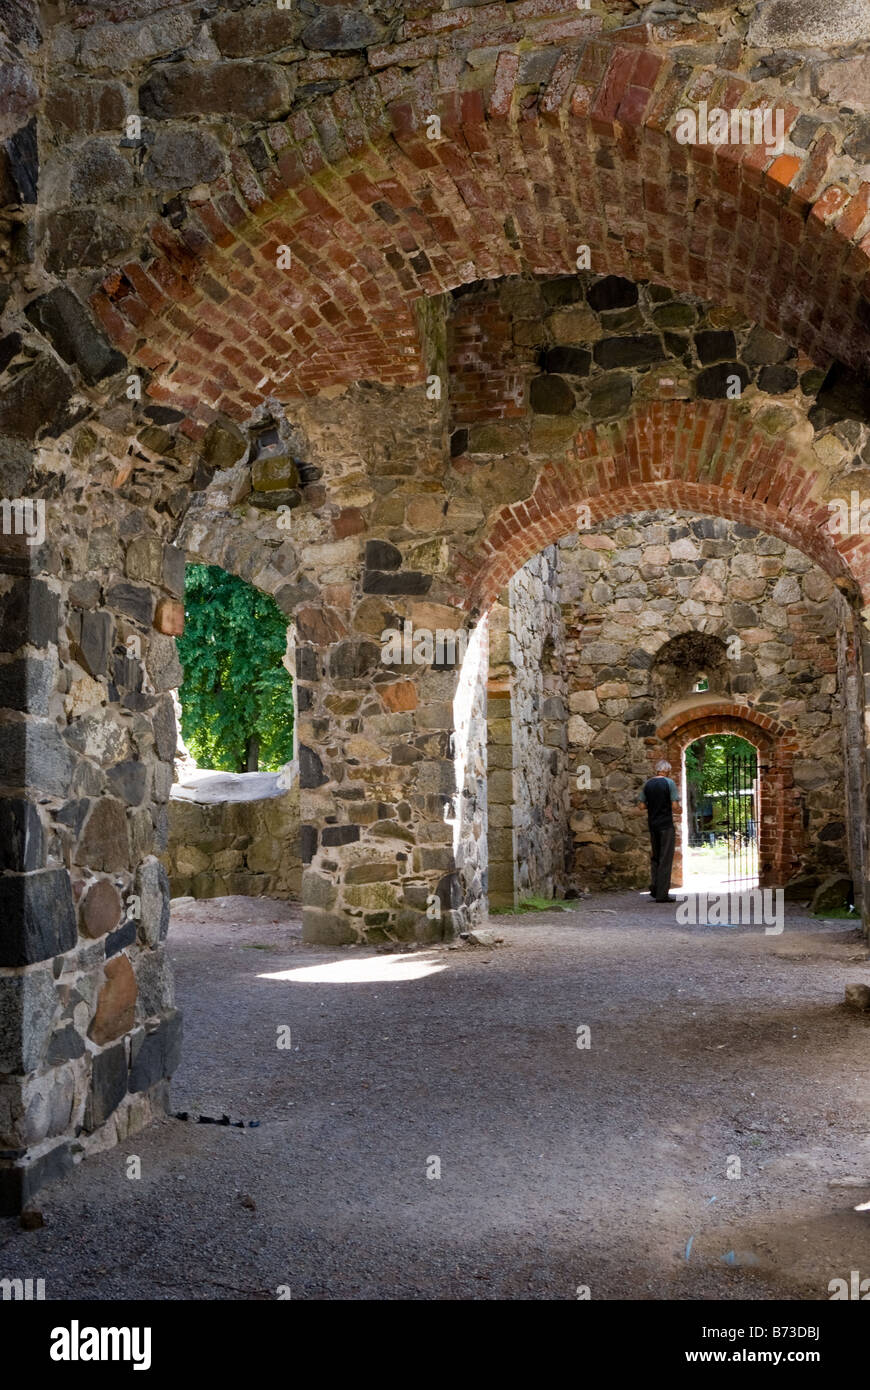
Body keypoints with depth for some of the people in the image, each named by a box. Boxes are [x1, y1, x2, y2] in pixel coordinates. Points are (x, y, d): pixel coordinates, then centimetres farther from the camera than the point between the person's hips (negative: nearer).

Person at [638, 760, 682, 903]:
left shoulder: (647, 784, 6)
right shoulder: (669, 783, -9)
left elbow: (642, 805, 7)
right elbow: (675, 805, -13)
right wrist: (678, 806, 8)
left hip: (653, 824, 5)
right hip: (666, 824, -5)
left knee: (655, 858, 16)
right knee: (666, 859, -2)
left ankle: (654, 889, 14)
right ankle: (662, 894, -3)